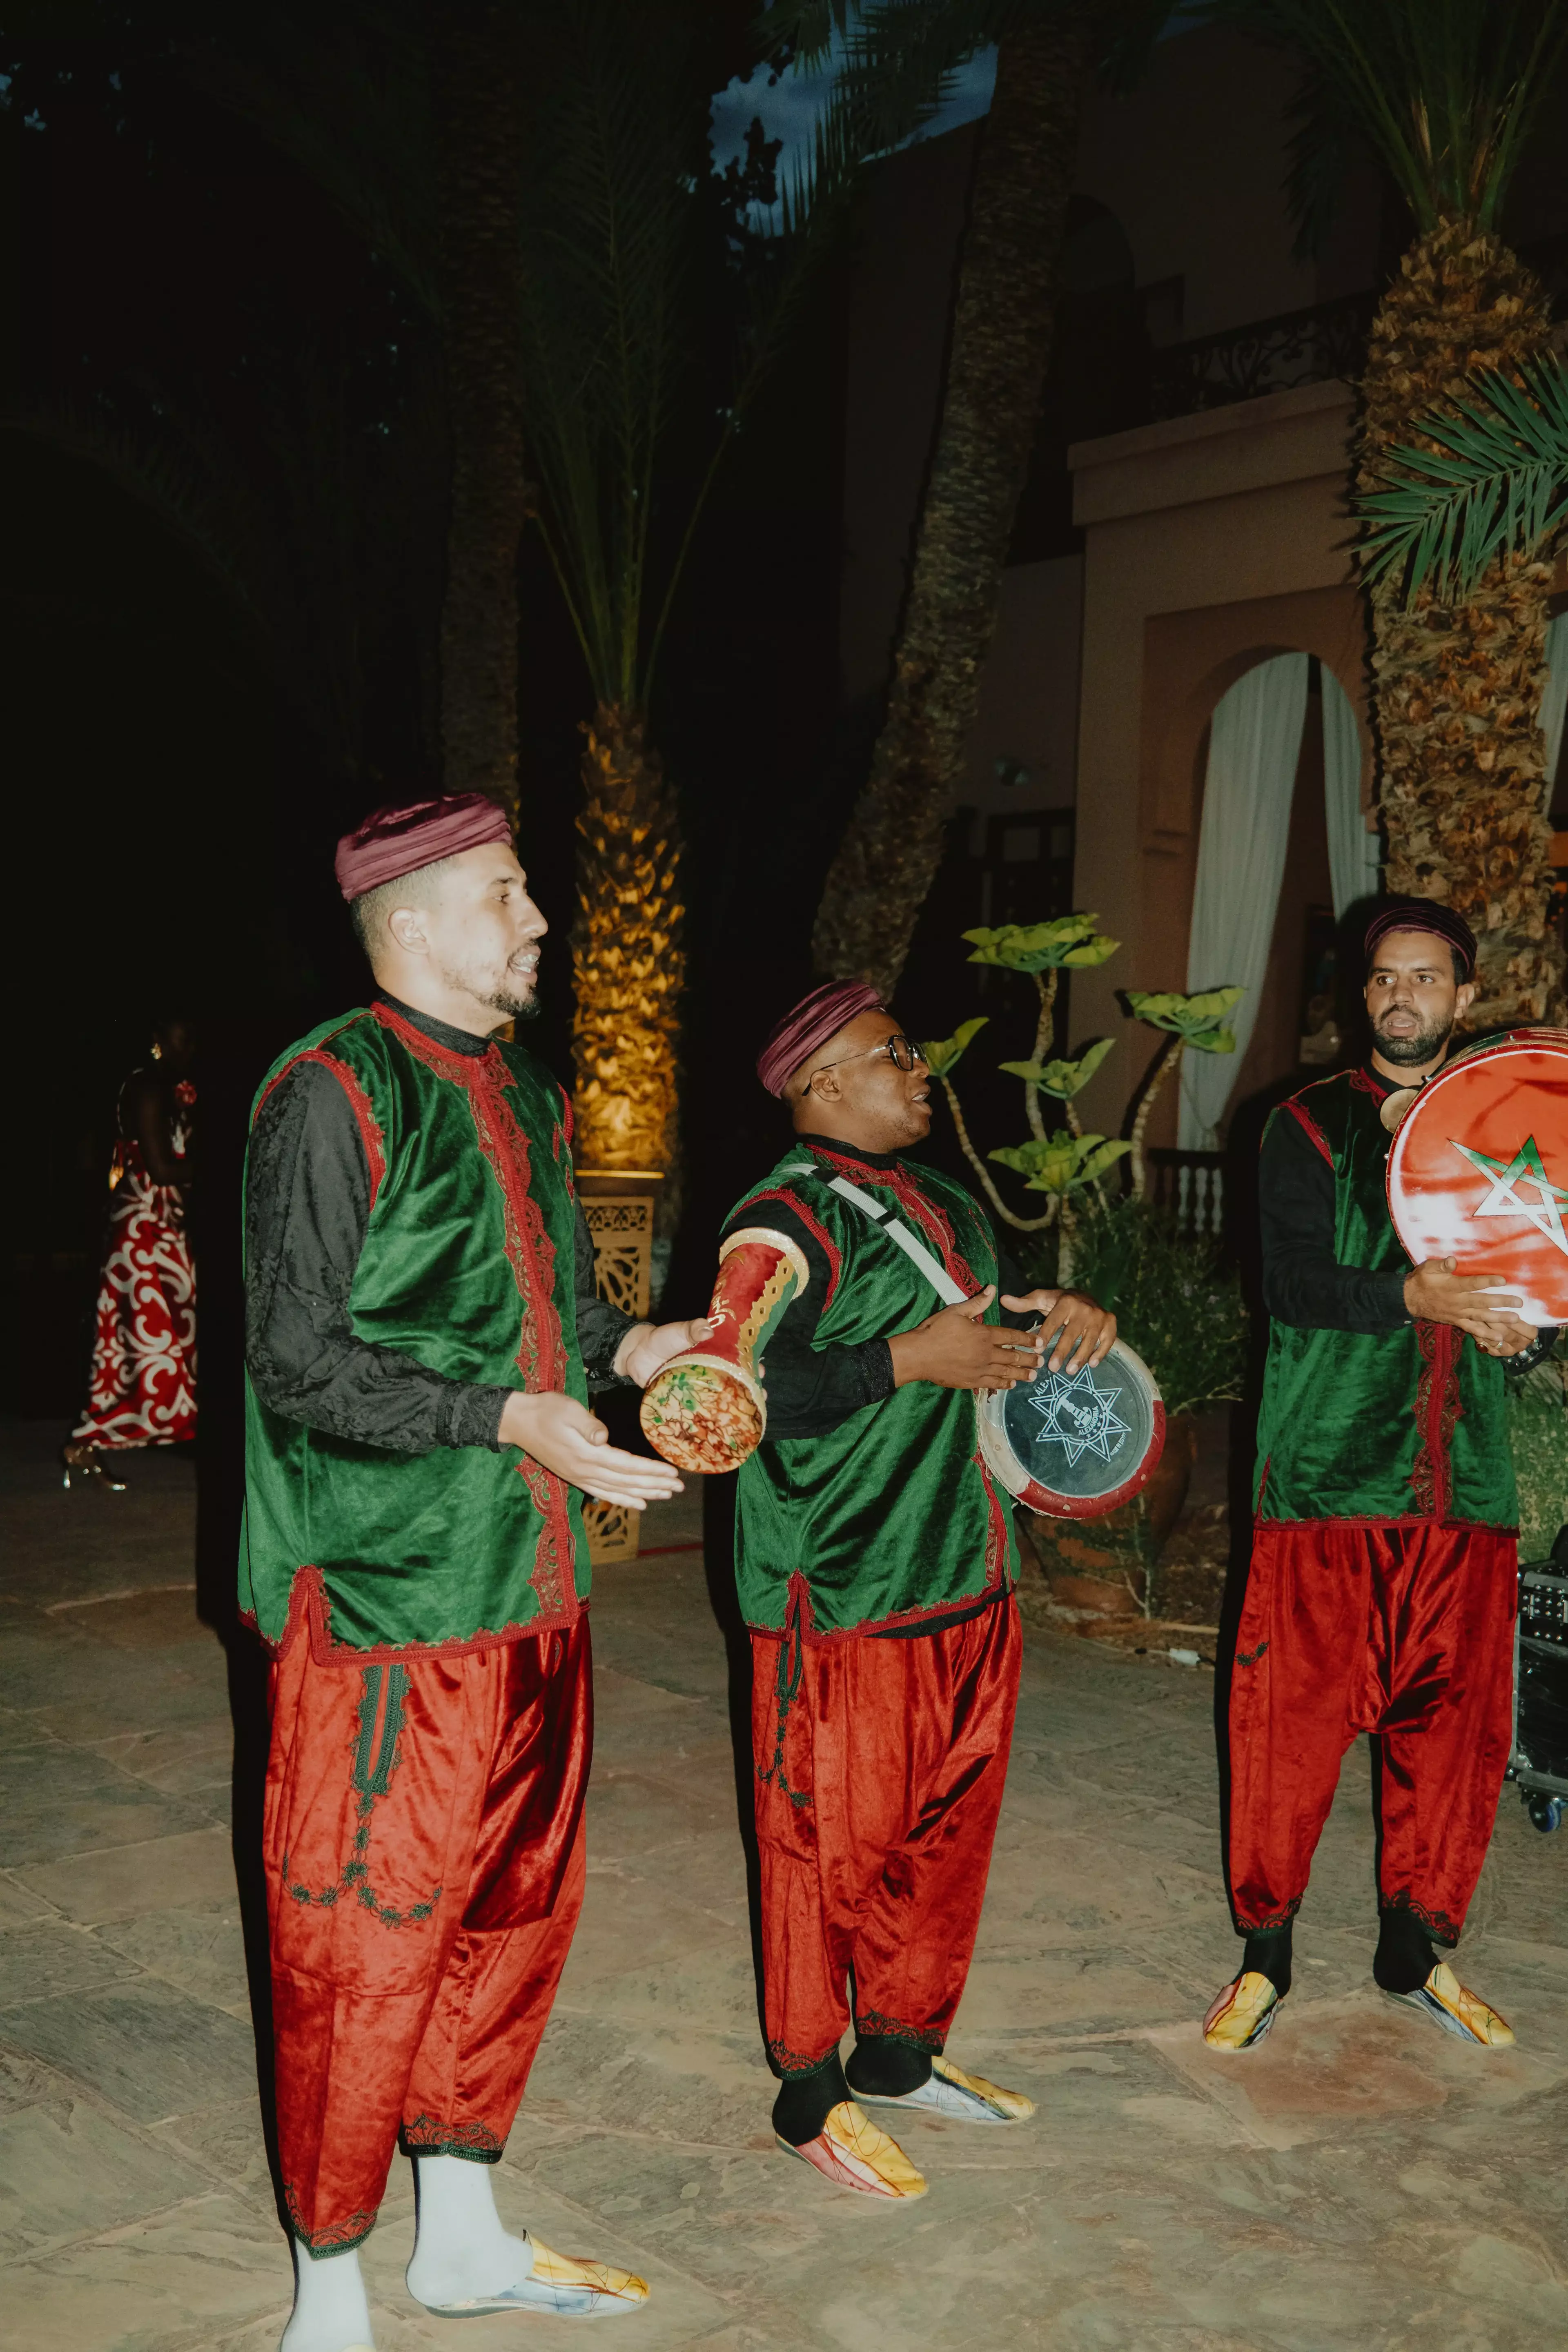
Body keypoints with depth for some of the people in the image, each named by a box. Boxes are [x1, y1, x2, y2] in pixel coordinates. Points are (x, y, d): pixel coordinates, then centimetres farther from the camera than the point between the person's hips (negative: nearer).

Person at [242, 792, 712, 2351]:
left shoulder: (520, 1093, 13)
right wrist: (510, 1416, -25)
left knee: (513, 1908, 18)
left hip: (529, 1586, 9)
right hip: (385, 1599, -8)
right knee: (362, 1946, 3)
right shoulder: (335, 1096, -14)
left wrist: (628, 1344, 3)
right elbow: (298, 1360, -17)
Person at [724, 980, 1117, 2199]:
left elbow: (992, 1326, 27)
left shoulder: (937, 1202, 15)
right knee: (834, 1840, 2)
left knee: (948, 1822, 17)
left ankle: (901, 2053, 35)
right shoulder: (788, 1220, -14)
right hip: (844, 1595, -9)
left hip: (968, 1577, 9)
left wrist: (1063, 1312, 5)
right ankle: (810, 2093, 19)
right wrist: (910, 1358, -25)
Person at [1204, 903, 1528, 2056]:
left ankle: (1418, 1948, 29)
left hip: (1464, 1486, 4)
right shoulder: (1311, 1126, 1)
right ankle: (1265, 1954, 18)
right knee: (1291, 1718, 0)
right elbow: (1293, 1286, -11)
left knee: (1453, 1723, 9)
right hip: (1327, 1477, -3)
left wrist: (1516, 1307, -9)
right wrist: (1416, 1295, -26)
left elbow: (1531, 1288, 14)